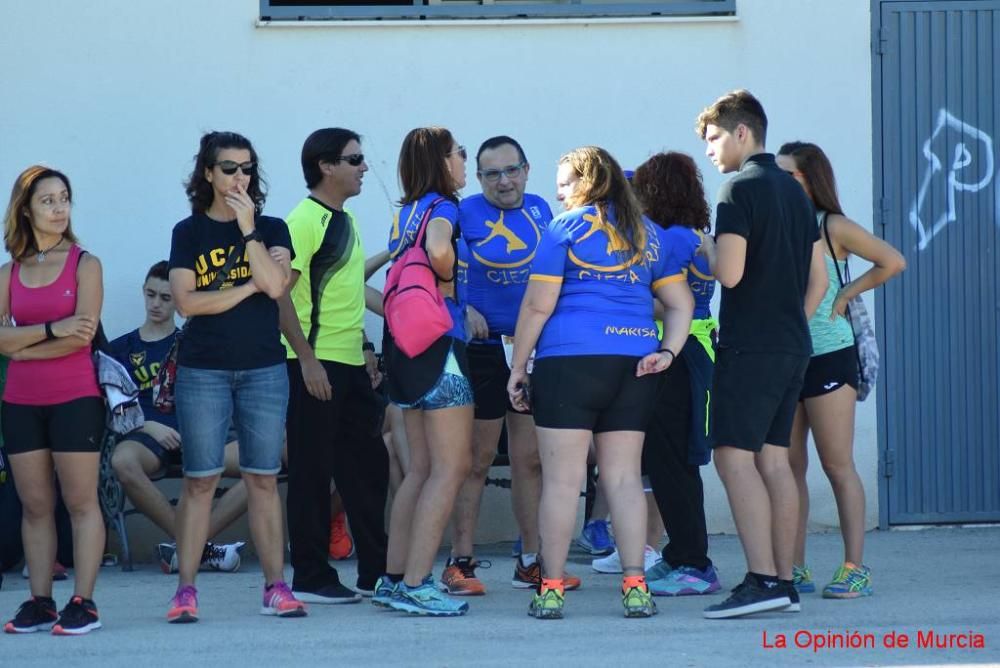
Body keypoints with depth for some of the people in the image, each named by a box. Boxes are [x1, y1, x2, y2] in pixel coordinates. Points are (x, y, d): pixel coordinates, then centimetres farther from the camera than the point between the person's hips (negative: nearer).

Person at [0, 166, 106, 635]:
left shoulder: (85, 265, 1)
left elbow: (83, 336, -11)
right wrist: (52, 330, -15)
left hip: (74, 398, -4)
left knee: (81, 502, -3)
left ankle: (83, 603, -4)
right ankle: (39, 601, 8)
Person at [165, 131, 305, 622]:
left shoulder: (272, 229, 7)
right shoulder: (189, 232, 5)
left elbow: (276, 286, -10)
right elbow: (186, 301, -6)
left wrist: (248, 230, -11)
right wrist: (248, 287, -8)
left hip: (264, 369, 1)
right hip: (204, 370, -1)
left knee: (263, 479, 2)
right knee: (200, 480, -3)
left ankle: (275, 587, 4)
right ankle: (185, 590, -2)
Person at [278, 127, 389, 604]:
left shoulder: (345, 221, 15)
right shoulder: (304, 220, -12)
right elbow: (281, 294, -19)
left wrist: (365, 349, 19)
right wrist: (307, 359, -21)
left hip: (351, 366, 9)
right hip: (316, 366, -9)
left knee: (367, 466, 11)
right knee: (313, 471, -2)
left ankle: (376, 572, 18)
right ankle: (311, 578, 4)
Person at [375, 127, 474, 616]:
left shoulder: (406, 211, 13)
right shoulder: (442, 206, -10)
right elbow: (438, 249, -30)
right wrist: (450, 282, -11)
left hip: (405, 347, 9)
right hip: (439, 343, -9)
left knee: (420, 469, 14)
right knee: (450, 468, -6)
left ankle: (393, 579, 14)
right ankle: (415, 586, -11)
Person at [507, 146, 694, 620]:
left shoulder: (566, 228, 0)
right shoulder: (647, 234, 17)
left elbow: (538, 305, -4)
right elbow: (681, 304, 15)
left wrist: (517, 369, 1)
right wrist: (668, 352, 5)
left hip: (571, 361, -5)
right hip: (634, 365, 5)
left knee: (562, 479, -2)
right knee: (624, 477, 7)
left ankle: (551, 590, -1)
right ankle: (635, 587, 2)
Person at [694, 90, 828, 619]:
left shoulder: (740, 188, -10)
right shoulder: (794, 191, 16)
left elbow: (729, 273, -19)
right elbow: (818, 280, 17)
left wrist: (706, 249, 0)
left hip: (749, 346, -9)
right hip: (793, 346, 9)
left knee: (734, 457, -9)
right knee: (773, 461, 9)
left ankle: (762, 580, -17)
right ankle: (783, 582, 8)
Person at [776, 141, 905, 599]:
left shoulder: (832, 227, -4)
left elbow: (893, 262, -6)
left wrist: (845, 293, -6)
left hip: (828, 355, -5)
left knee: (837, 466, -4)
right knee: (789, 467, 5)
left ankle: (855, 568, -2)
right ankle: (795, 569, 9)